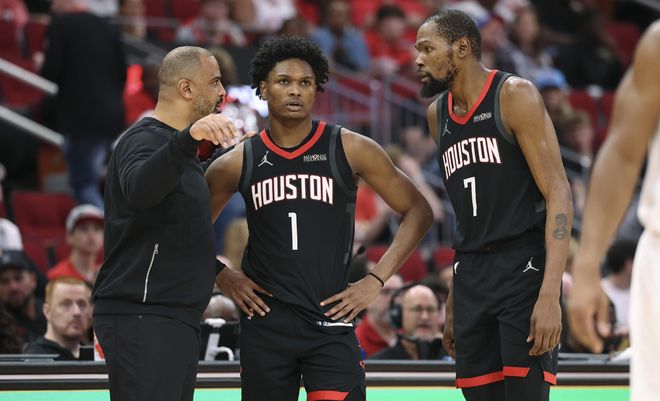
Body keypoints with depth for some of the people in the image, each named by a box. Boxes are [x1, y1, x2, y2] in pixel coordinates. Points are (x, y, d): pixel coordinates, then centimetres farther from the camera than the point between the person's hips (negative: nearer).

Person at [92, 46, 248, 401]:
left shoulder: (176, 145, 21)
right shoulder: (146, 139, -11)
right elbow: (138, 190, -36)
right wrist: (188, 138, -48)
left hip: (174, 319, 10)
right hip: (143, 318, -10)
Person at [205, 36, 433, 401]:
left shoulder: (349, 149, -1)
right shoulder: (238, 162, 4)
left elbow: (418, 211, 4)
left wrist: (375, 280, -3)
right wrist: (222, 277, 5)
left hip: (331, 322, -2)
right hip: (265, 325, 2)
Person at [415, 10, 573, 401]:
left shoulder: (514, 96, -7)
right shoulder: (437, 114, 15)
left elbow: (559, 194, -13)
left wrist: (550, 294, -22)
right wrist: (453, 302, 19)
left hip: (523, 266, -7)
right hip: (471, 276, 7)